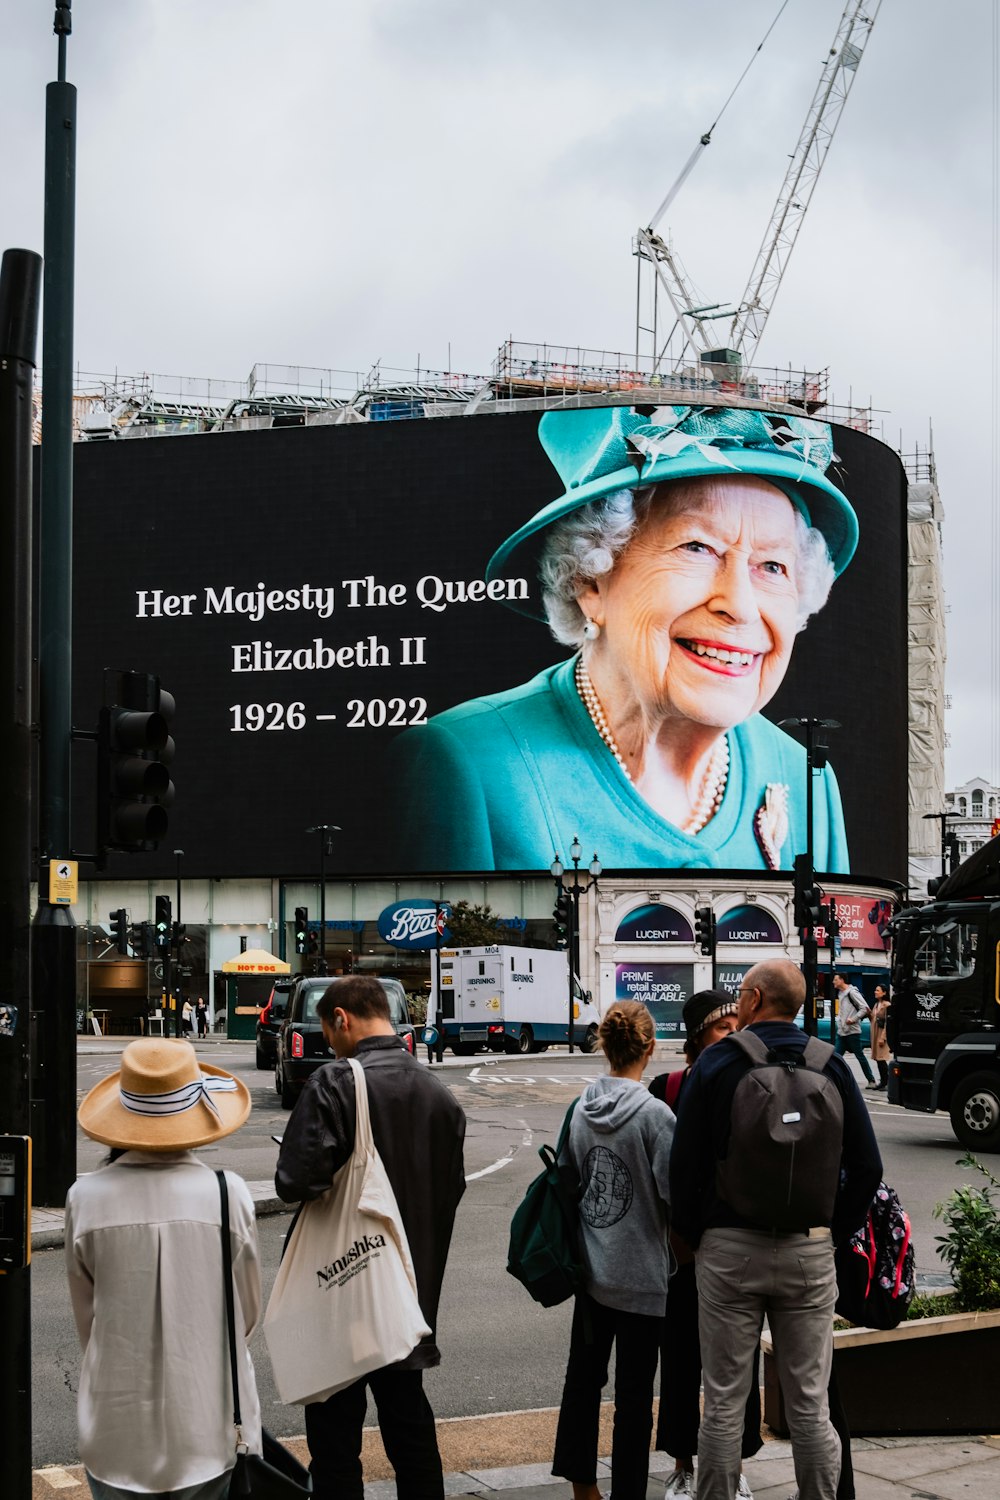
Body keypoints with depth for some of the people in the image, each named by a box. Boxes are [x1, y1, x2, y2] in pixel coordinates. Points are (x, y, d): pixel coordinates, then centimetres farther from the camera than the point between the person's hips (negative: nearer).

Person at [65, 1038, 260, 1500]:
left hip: (118, 1435, 0)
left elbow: (86, 1319, 3)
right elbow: (248, 1314, 3)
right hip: (211, 1426, 0)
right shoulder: (228, 1193, -9)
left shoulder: (87, 1198, -8)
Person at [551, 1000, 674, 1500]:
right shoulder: (654, 1114, -19)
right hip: (640, 1274, -6)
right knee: (634, 1393, 4)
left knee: (583, 1374, 19)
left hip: (590, 1268, 6)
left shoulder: (581, 1109, -1)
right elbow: (674, 1191, -18)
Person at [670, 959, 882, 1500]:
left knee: (723, 1403, 6)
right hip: (809, 1251, 2)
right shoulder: (831, 1066, 1)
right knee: (810, 1406, 8)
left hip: (728, 1248, -2)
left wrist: (694, 1238, 7)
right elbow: (866, 1167, 2)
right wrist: (833, 1233, 10)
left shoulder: (715, 1063, -4)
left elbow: (684, 1166, -5)